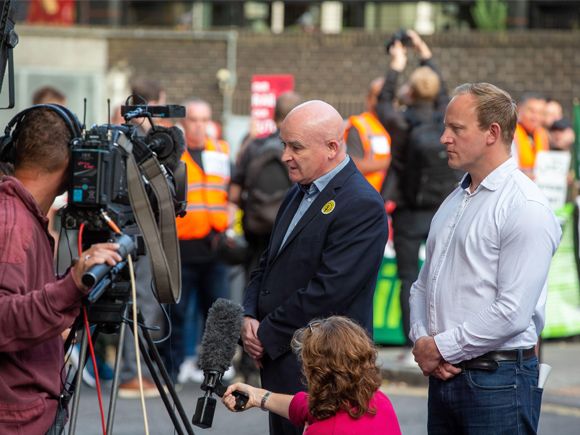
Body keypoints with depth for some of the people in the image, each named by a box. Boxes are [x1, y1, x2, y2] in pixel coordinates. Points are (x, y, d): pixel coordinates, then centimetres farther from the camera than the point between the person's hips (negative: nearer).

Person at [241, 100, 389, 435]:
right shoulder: (300, 193, 16)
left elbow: (328, 291, -20)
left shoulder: (363, 206, -15)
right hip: (280, 365, 9)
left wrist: (267, 337, -14)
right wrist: (250, 317, 2)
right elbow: (269, 265, 21)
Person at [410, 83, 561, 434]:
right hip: (444, 375, 8)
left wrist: (440, 348, -11)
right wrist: (422, 341, 0)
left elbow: (513, 312, -19)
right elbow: (424, 284, 19)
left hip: (497, 379, -8)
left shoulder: (526, 207, -12)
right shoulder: (455, 201, 15)